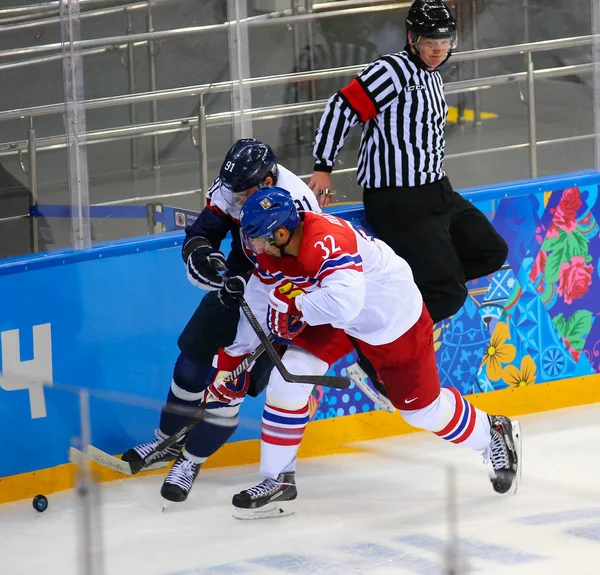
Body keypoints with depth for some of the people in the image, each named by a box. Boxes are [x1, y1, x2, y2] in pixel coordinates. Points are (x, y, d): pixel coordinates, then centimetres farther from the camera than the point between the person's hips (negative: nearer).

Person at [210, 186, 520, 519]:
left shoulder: (327, 242, -39)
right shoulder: (270, 249, -13)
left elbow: (344, 302, -54)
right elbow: (258, 299, 4)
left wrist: (293, 308, -39)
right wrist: (234, 358, 7)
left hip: (393, 318, -7)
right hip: (333, 319, 7)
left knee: (423, 409, 7)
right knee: (287, 377, -10)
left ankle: (494, 435, 35)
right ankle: (277, 481, 2)